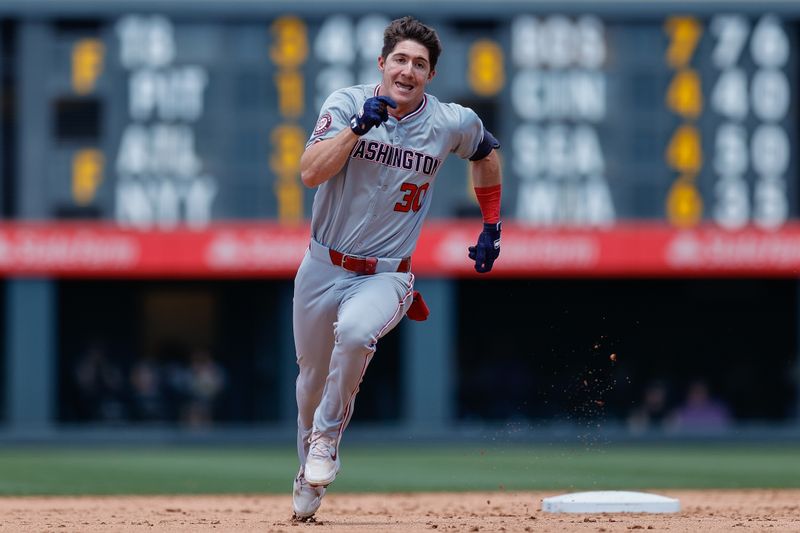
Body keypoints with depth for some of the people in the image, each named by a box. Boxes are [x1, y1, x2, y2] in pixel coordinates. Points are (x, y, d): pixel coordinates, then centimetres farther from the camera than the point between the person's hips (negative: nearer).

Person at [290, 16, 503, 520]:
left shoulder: (453, 123, -6)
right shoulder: (346, 104, -9)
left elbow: (487, 152, 17)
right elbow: (311, 172, -21)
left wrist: (491, 225, 16)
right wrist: (359, 125, -29)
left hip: (386, 275, -2)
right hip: (323, 269, 2)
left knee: (354, 331, -34)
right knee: (313, 378, 14)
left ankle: (328, 436, -11)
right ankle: (309, 475, 40)